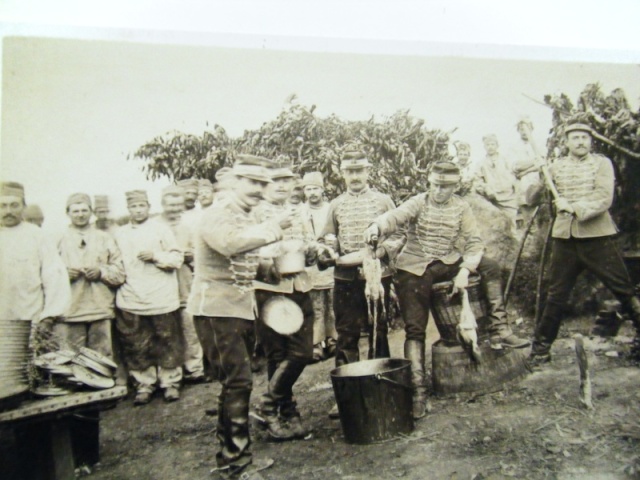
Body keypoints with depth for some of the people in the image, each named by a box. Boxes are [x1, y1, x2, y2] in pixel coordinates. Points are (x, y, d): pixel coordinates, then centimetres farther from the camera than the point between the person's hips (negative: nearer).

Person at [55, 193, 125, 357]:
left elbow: (120, 272, 9)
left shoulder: (105, 238, 15)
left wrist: (101, 272, -8)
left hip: (100, 312, 1)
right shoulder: (60, 239, 11)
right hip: (68, 313, -1)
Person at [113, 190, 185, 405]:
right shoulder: (120, 234, 14)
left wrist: (155, 256, -13)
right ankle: (143, 385, 19)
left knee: (168, 343, 5)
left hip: (162, 299, -2)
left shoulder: (161, 229, 5)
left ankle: (171, 383, 17)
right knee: (137, 347, 6)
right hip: (131, 300, 3)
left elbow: (177, 258, 0)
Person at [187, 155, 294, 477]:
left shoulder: (247, 217, 16)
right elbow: (231, 243, -36)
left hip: (242, 308, 10)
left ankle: (228, 447, 32)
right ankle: (236, 456, 1)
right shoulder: (217, 215, -14)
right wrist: (273, 227, -30)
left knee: (235, 379, 17)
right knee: (238, 380, -10)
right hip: (216, 308, -10)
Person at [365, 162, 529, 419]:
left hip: (448, 263, 3)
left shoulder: (461, 208, 2)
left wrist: (465, 270, -18)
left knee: (490, 266, -14)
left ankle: (499, 330, -9)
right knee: (414, 329, -7)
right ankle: (417, 390, -3)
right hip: (416, 269, -3)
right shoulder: (419, 202, -6)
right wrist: (377, 226, -47)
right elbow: (396, 216, -25)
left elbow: (473, 241, -3)